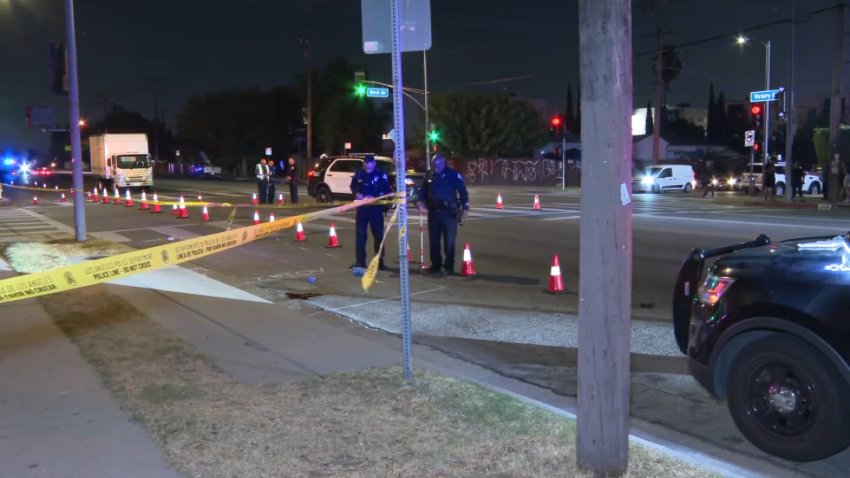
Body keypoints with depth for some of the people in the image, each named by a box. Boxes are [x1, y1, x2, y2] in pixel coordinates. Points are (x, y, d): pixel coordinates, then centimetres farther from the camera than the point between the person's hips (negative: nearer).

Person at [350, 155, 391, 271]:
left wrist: (374, 197, -21)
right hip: (362, 207, 3)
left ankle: (379, 261, 14)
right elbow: (353, 185, 12)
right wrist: (356, 193, -8)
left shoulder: (381, 174, -11)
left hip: (376, 208, -2)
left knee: (378, 235, 4)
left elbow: (386, 191, -9)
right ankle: (360, 261, 9)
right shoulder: (359, 173, -1)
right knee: (360, 234, 3)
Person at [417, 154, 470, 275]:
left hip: (449, 212, -5)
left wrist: (465, 208, -9)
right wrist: (421, 201, 0)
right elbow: (423, 190, 18)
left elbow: (462, 191, -5)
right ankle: (436, 264, 20)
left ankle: (449, 266, 7)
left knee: (449, 240, -1)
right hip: (433, 212, 5)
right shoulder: (429, 175, 9)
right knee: (433, 239, 10)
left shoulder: (453, 174, -6)